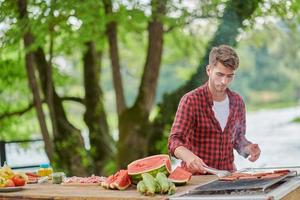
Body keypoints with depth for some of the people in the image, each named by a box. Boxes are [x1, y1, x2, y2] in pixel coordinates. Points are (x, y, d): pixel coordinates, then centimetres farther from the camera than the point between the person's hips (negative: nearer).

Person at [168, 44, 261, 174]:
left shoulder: (237, 102, 7)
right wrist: (189, 156, -37)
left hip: (227, 175, 4)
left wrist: (248, 149, 0)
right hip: (196, 177, -4)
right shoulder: (191, 100, -9)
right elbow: (174, 141, -16)